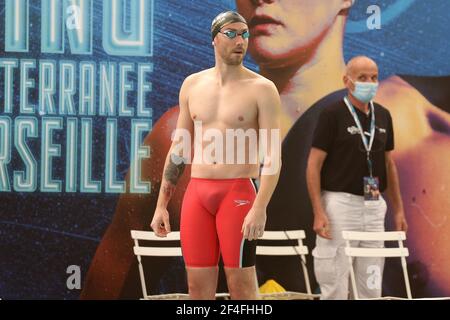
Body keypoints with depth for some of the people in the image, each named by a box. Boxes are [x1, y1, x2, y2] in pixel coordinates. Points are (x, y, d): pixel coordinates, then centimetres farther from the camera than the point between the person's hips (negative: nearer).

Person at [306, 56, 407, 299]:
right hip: (340, 203, -6)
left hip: (374, 205, 6)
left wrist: (398, 209, 14)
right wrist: (318, 213, -17)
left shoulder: (383, 116, 11)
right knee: (335, 283, -5)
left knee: (371, 284, 8)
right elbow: (314, 165, -9)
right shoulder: (333, 114, -7)